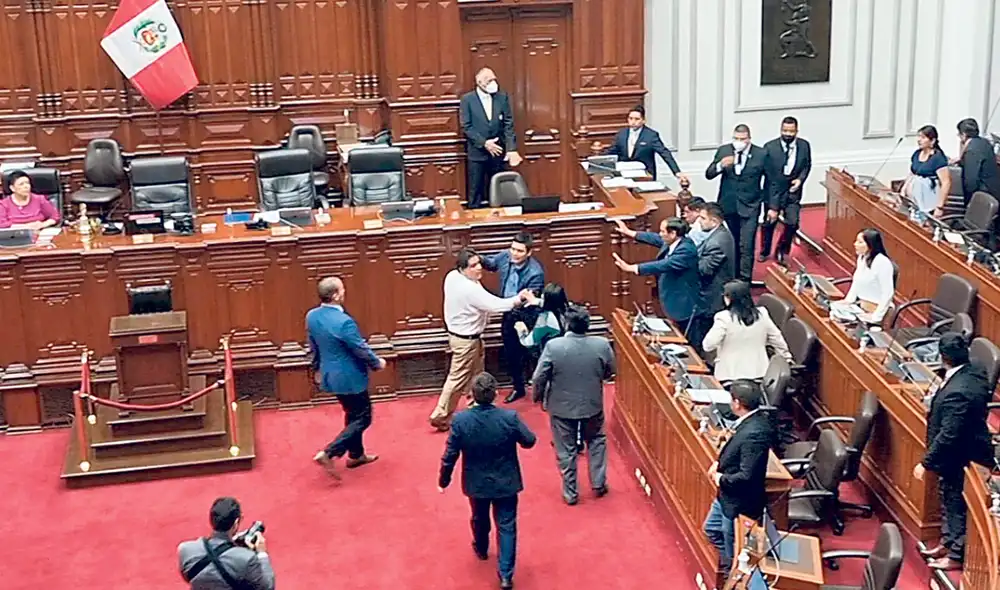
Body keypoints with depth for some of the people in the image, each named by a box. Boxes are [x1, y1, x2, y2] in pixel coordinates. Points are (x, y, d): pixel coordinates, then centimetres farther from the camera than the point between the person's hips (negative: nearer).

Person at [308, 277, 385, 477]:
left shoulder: (312, 316, -5)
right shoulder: (343, 321, -30)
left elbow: (313, 347, 9)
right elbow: (361, 349, -19)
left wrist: (318, 369, 24)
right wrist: (377, 363, 0)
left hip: (331, 375, 8)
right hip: (350, 378, -8)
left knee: (353, 415, 24)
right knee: (362, 418, 6)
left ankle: (356, 455, 35)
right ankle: (328, 454, -3)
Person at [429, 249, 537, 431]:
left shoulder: (452, 276, -5)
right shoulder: (470, 289, -33)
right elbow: (495, 305, -33)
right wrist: (520, 298, -27)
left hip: (459, 332, 9)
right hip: (466, 339, -9)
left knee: (475, 375, 23)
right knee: (458, 378, 4)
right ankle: (440, 415, 14)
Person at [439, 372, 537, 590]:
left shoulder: (460, 421, -20)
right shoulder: (510, 417, -22)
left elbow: (450, 456, -12)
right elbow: (530, 441, -7)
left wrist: (443, 481, 4)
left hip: (476, 483, 2)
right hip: (506, 483, -2)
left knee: (479, 519, 28)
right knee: (506, 526, 10)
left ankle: (481, 550, 54)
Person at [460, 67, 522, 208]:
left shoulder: (502, 97, 4)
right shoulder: (467, 99, -3)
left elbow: (508, 124, 0)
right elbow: (466, 127, -7)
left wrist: (512, 149, -11)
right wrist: (484, 143, -16)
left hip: (498, 151, 2)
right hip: (477, 153, -2)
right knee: (476, 191, 3)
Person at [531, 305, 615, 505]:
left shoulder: (553, 346, -22)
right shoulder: (602, 344, -16)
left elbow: (539, 378, -15)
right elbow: (609, 372, 1)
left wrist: (538, 397, 4)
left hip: (561, 407, -1)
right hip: (592, 404, 2)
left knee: (566, 450, 13)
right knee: (596, 441, 26)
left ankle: (570, 493, 22)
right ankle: (598, 484, 30)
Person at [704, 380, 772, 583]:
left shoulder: (754, 433, -33)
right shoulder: (752, 419, -3)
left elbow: (746, 476, -32)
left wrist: (721, 479, -16)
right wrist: (720, 462, 0)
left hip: (739, 502, -10)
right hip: (728, 495, 10)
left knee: (733, 549, 11)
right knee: (712, 529, 28)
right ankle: (729, 566, 45)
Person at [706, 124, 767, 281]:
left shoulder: (761, 154, -8)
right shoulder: (723, 150, -2)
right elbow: (708, 175, -5)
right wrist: (720, 165, -25)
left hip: (749, 207, -3)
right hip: (728, 205, 3)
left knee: (746, 246, -9)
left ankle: (744, 281, -4)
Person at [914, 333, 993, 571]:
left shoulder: (957, 392, -34)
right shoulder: (974, 372, -5)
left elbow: (948, 435, -30)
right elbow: (984, 401, 13)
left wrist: (926, 463, -21)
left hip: (961, 459, -10)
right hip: (968, 450, 10)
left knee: (957, 506, 9)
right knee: (949, 501, 24)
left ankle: (956, 555, 26)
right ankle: (948, 543, 41)